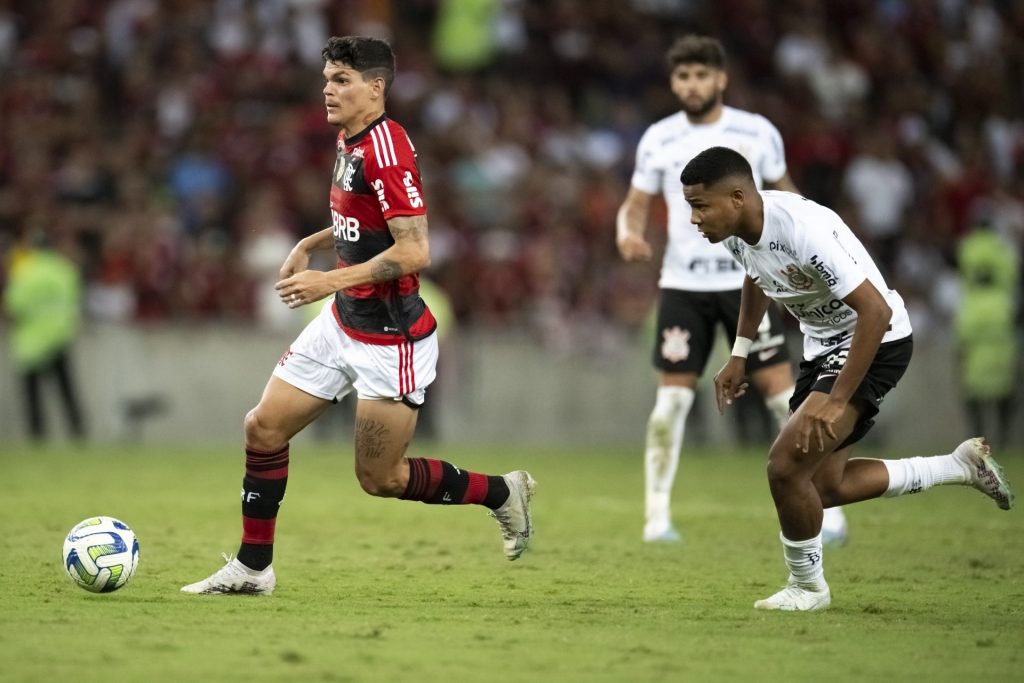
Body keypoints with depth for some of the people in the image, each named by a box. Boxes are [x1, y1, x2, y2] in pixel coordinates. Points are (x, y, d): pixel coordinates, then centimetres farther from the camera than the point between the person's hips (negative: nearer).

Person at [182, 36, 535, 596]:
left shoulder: (386, 149, -22)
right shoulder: (350, 140, 8)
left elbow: (415, 252, -26)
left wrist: (332, 280, -27)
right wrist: (310, 244, 13)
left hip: (391, 338, -9)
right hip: (342, 323, 9)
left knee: (379, 478, -1)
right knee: (263, 427, 4)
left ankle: (500, 492, 20)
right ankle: (253, 566, 14)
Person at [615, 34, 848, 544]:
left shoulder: (756, 133, -1)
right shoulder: (658, 140, 1)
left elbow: (784, 191, 12)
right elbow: (636, 204, 7)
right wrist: (628, 234, -15)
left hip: (747, 280, -1)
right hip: (683, 284, 1)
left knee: (779, 388, -6)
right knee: (672, 396, -3)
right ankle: (657, 516, 6)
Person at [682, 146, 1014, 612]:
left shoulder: (803, 230, -33)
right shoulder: (736, 231, -7)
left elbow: (876, 311, -33)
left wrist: (836, 402, -32)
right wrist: (740, 353, 11)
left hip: (876, 342, -9)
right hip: (823, 345, 9)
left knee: (787, 463, -20)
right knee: (826, 486, 13)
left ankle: (807, 587, 3)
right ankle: (962, 466, 29)